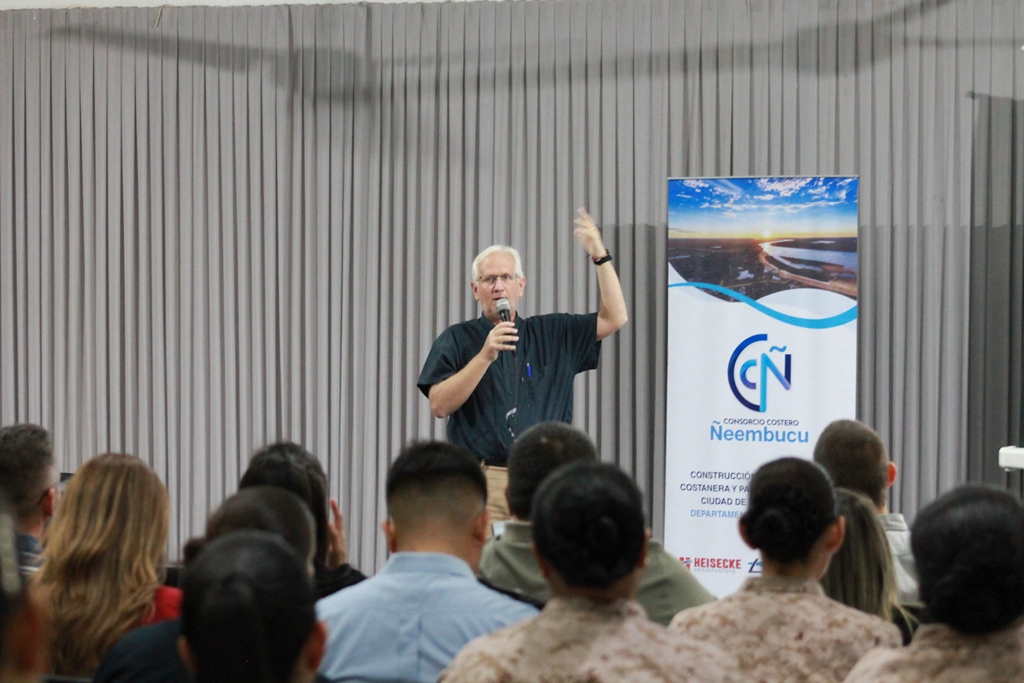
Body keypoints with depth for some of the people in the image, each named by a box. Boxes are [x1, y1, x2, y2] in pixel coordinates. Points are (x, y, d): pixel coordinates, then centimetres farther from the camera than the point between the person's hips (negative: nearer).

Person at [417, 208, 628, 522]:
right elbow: (439, 405, -3)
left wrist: (600, 256, 1)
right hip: (481, 483, -2)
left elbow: (614, 318, 9)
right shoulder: (456, 340, 9)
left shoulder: (553, 334, 16)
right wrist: (485, 356, -12)